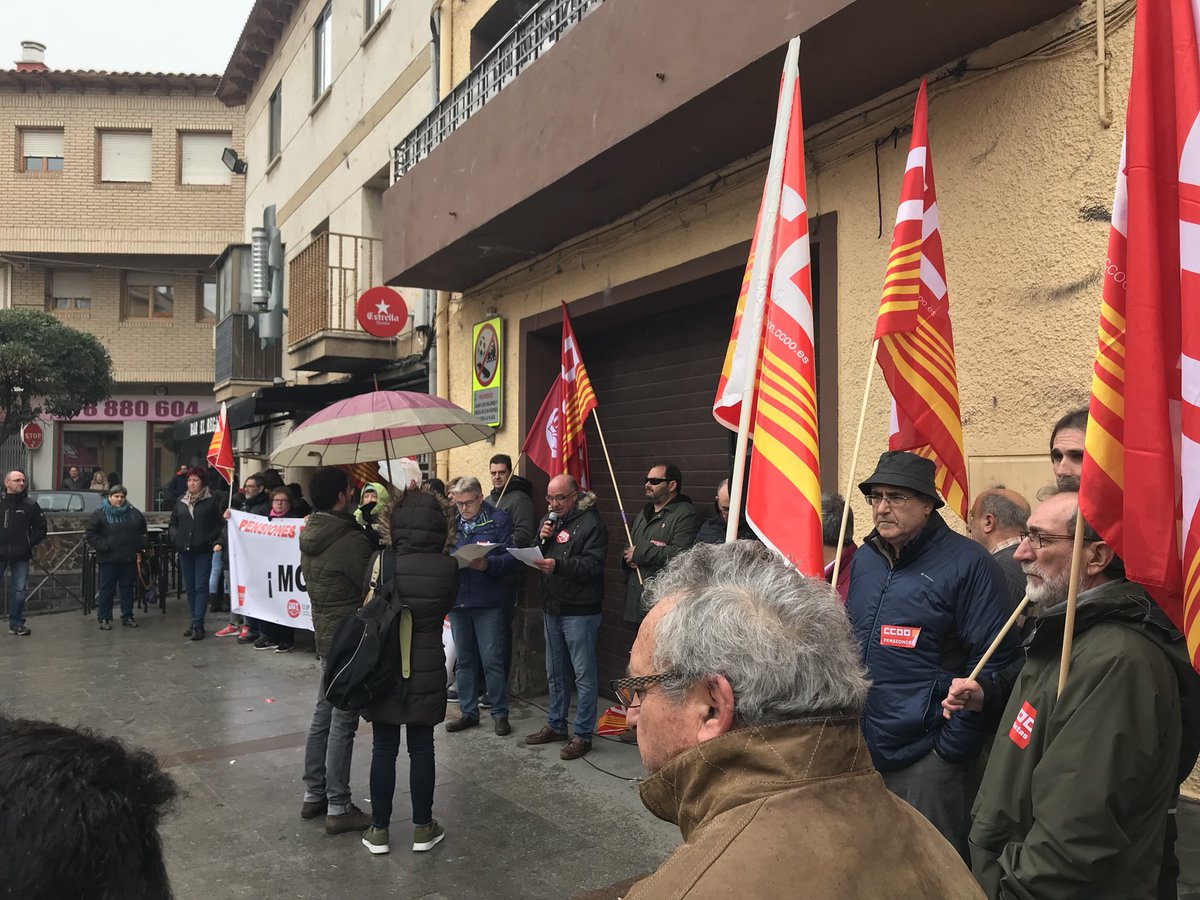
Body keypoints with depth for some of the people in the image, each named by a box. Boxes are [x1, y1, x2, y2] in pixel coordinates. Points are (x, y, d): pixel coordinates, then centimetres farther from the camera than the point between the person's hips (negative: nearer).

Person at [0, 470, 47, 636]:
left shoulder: (30, 504, 3)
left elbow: (41, 527, 8)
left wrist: (31, 543, -4)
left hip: (21, 555, 1)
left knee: (19, 591, 6)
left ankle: (16, 623, 15)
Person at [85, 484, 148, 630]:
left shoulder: (134, 513, 8)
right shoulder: (100, 514, -3)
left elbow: (143, 531, 20)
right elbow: (91, 533, -5)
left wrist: (140, 546, 8)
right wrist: (103, 546, -14)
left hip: (129, 558, 4)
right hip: (108, 559, -4)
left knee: (128, 588, 10)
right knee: (106, 589, 1)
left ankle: (127, 616, 19)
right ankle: (104, 618, 9)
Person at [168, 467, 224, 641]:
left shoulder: (212, 501, -2)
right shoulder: (181, 501, 12)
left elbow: (220, 523, -4)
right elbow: (173, 523, 18)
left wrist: (212, 540, -14)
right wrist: (175, 538, 3)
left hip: (203, 551, -5)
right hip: (185, 550, 5)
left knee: (201, 587, -5)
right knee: (189, 587, 10)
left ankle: (198, 624, -4)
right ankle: (195, 621, 19)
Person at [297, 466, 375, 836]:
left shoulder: (310, 536, 6)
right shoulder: (350, 541, -22)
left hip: (327, 635, 9)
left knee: (323, 716, 18)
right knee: (343, 724, -1)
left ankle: (313, 795, 29)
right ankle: (338, 808, 7)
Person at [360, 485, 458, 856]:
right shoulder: (448, 567, -11)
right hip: (427, 671, 0)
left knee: (383, 749, 11)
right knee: (421, 748, 11)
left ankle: (379, 829, 21)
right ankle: (423, 828, 22)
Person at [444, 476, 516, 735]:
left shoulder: (499, 520, -4)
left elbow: (511, 558, -11)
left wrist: (488, 564, -28)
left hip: (489, 602, -5)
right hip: (457, 599, 5)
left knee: (492, 660, 0)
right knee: (464, 660, 13)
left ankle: (500, 713, 13)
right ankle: (468, 711, 25)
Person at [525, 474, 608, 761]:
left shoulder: (591, 523, -11)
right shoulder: (549, 520, 14)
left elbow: (593, 565, -21)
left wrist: (558, 565, -32)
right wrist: (541, 539, -7)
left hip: (579, 612, -8)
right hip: (551, 608, 8)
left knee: (583, 673, 0)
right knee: (555, 672, 18)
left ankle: (583, 735, 8)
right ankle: (556, 725, 31)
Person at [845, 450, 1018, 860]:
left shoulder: (967, 564, -13)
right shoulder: (864, 560, 9)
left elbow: (995, 662, -15)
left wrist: (952, 746, -14)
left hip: (929, 759, -6)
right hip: (864, 750, 7)